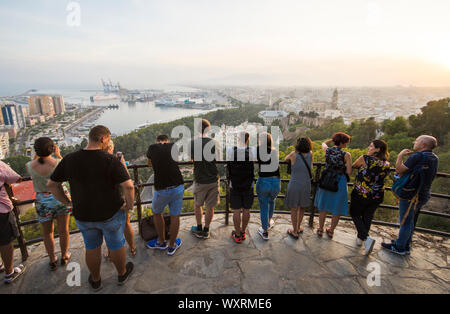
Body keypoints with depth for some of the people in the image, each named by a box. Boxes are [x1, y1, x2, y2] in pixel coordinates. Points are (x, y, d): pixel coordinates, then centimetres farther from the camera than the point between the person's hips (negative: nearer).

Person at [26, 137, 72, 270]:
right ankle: (64, 256, 35)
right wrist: (58, 156, 4)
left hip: (42, 201, 1)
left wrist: (38, 155, 2)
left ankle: (52, 261, 32)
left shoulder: (30, 166, -16)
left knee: (47, 233, 20)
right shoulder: (59, 163, -21)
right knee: (63, 230, 17)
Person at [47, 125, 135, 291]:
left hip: (83, 215, 4)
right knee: (116, 245, 19)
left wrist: (66, 202, 11)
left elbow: (51, 184, 3)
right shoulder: (111, 160, -21)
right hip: (111, 214, -3)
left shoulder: (70, 159, -6)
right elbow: (128, 186, -30)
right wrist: (129, 205, -14)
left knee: (92, 247, 24)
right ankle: (122, 274, 43)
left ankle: (95, 280, 45)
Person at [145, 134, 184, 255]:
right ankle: (172, 246, 30)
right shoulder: (173, 146, 5)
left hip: (161, 189, -1)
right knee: (175, 216, 14)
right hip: (178, 186, 1)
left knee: (157, 213, 24)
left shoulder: (152, 148, 4)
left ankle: (161, 242, 37)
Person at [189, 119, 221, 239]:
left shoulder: (193, 143, -9)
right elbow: (218, 160, 0)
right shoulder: (214, 143, -8)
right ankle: (206, 231, 25)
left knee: (198, 205, 21)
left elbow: (191, 159, 5)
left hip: (200, 181, 0)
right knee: (210, 207, 12)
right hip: (214, 179, 1)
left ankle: (199, 229, 30)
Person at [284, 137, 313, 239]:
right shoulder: (310, 154, -2)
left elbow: (285, 159, 7)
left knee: (294, 209, 10)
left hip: (294, 186, -3)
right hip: (306, 185, 3)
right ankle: (298, 227, 37)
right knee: (302, 208, 21)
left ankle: (295, 231, 20)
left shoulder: (294, 154, -11)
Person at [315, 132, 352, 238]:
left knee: (323, 206, 20)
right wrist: (343, 169, 4)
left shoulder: (327, 150, -6)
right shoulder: (346, 155, -17)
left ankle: (320, 230, 31)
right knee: (337, 208, 17)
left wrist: (333, 139, 10)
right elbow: (349, 173, -14)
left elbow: (324, 143, 19)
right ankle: (331, 231, 31)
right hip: (340, 182, -3)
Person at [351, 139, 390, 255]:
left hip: (360, 193, -4)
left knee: (355, 214, 13)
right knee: (367, 217, 19)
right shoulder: (386, 164, -5)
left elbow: (353, 166, -1)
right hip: (377, 196, 5)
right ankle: (360, 238, 32)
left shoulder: (365, 159, -19)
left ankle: (366, 238, -3)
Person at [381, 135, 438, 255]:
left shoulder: (417, 156, -19)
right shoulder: (434, 158, 9)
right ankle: (406, 245, 31)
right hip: (424, 195, 9)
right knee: (411, 221, 19)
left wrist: (400, 156, -9)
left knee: (406, 221, 2)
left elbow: (400, 170, -20)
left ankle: (399, 247, 13)